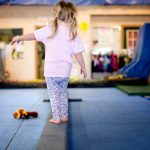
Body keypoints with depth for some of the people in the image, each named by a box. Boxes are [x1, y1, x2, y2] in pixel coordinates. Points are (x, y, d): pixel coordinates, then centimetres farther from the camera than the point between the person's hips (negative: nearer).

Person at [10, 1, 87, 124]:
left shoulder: (49, 30, -9)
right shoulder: (73, 33, -3)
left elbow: (33, 35, -2)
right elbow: (78, 53, -2)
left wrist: (19, 38, 14)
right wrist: (83, 67, 9)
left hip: (51, 70, -3)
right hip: (65, 71, 3)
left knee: (54, 95, 9)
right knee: (63, 93, 20)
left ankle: (56, 118, 12)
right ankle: (64, 116, 27)